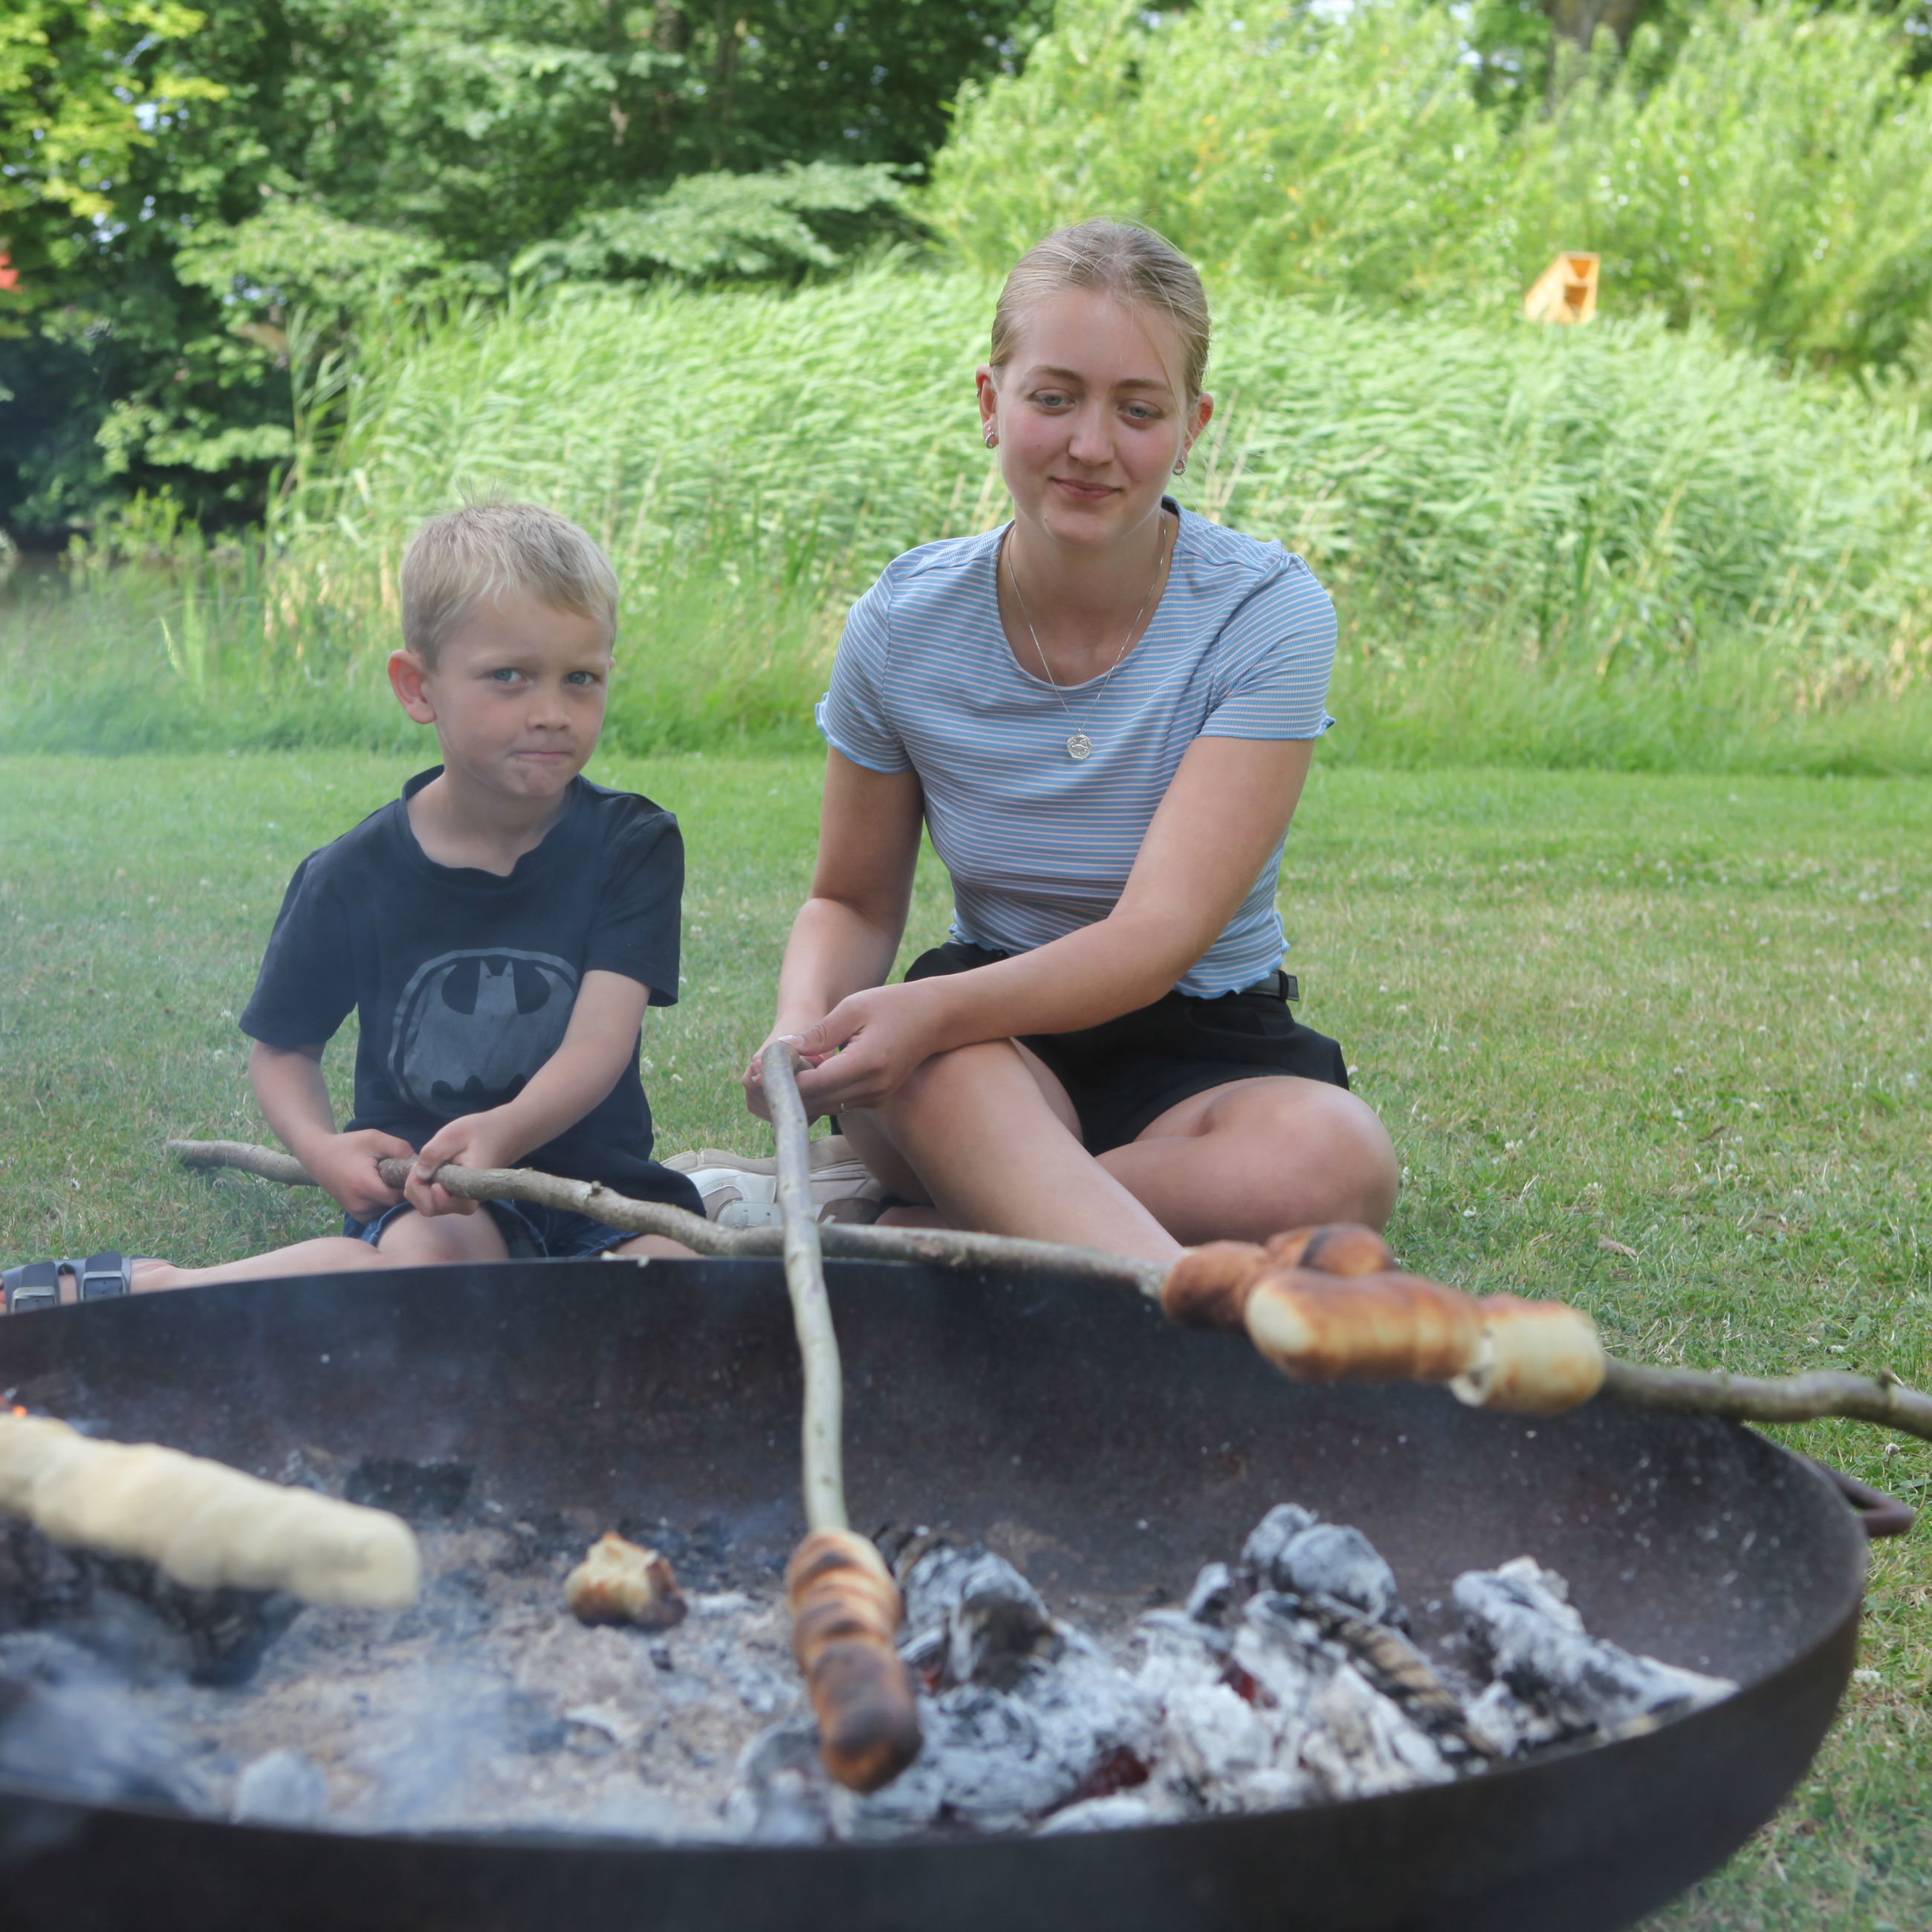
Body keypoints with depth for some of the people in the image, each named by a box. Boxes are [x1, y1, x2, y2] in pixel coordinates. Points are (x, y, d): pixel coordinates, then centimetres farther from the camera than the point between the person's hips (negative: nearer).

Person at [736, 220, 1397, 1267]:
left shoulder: (1267, 614, -14)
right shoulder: (905, 626, -5)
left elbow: (1158, 936, -22)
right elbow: (853, 903, 7)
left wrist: (935, 1010, -40)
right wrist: (802, 1031, -18)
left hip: (1203, 1050, 0)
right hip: (996, 1031, 1)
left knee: (1334, 1162, -35)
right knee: (932, 1061, -36)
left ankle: (912, 1229, -23)